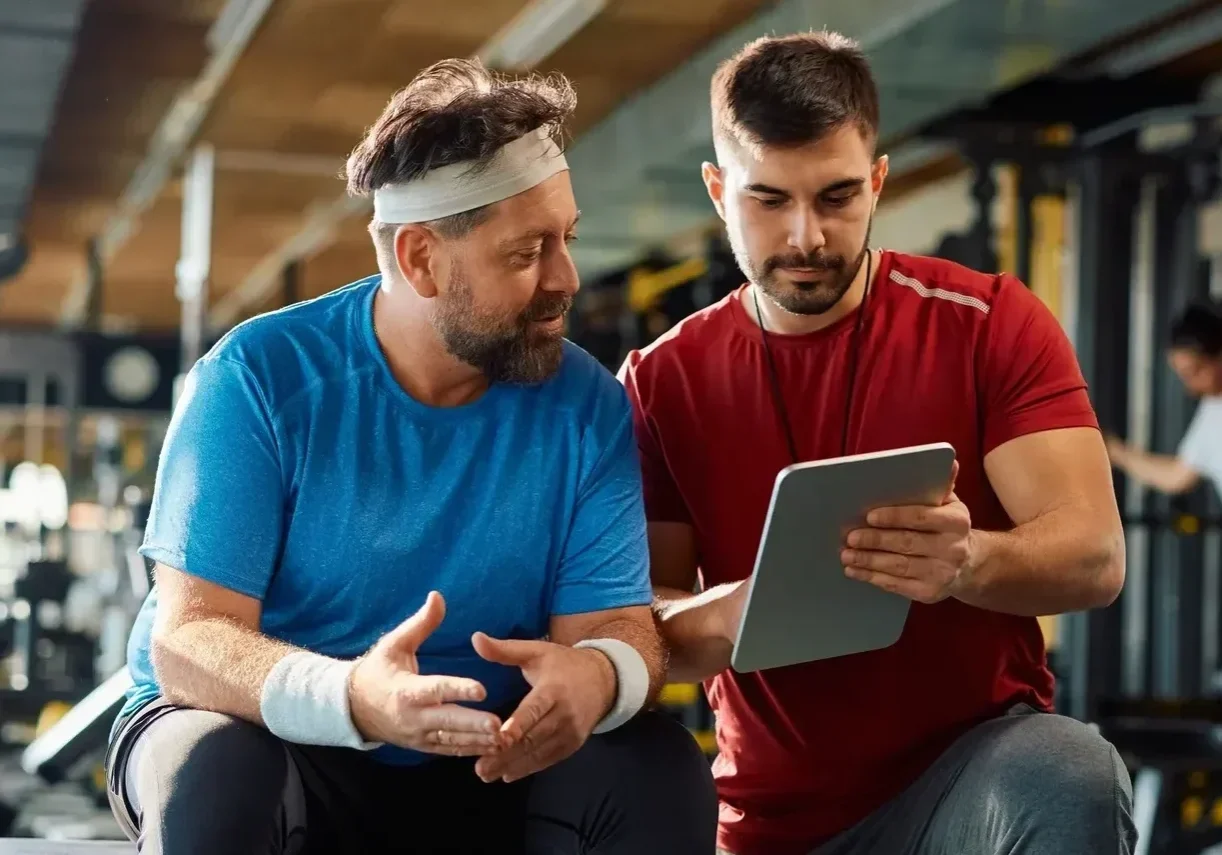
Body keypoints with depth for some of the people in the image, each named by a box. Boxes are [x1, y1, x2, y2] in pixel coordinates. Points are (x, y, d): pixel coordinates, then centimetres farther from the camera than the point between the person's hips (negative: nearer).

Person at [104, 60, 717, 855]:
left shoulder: (588, 407, -7)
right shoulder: (262, 376, -16)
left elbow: (619, 626, -11)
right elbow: (189, 641, -21)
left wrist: (595, 677, -38)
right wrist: (352, 697, -43)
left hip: (477, 768, 2)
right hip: (284, 740, -2)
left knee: (661, 771, -23)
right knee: (215, 774, -35)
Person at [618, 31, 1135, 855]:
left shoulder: (989, 321, -5)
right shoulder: (661, 382, 2)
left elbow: (1094, 553, -12)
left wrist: (967, 563, -35)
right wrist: (724, 617, -27)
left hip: (978, 763, -2)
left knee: (1073, 778, -32)